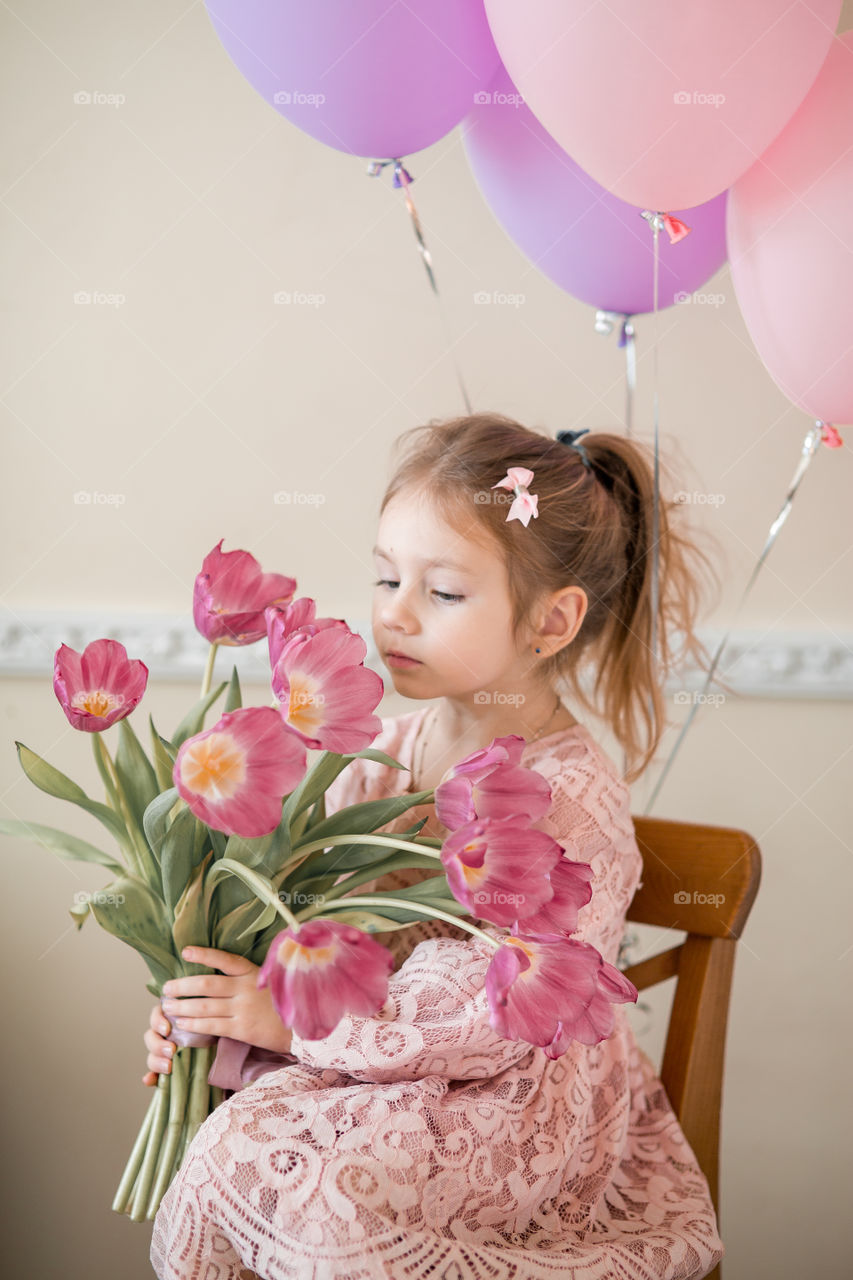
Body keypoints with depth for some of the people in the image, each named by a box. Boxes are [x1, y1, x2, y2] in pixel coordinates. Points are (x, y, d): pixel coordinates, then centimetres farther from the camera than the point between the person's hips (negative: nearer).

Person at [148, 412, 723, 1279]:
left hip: (512, 1101, -7)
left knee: (251, 1156, -24)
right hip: (378, 1060, 7)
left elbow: (488, 1012, -24)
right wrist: (208, 999, -10)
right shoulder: (391, 745, 2)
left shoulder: (571, 799, -20)